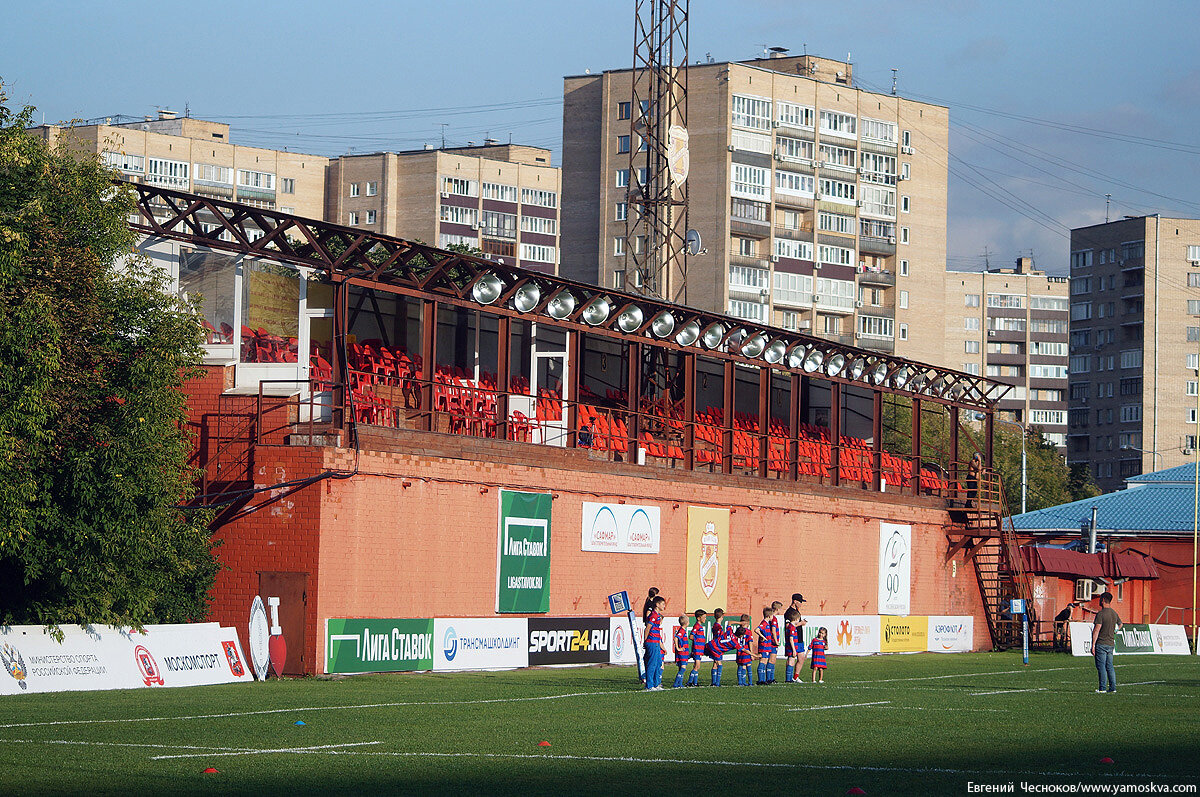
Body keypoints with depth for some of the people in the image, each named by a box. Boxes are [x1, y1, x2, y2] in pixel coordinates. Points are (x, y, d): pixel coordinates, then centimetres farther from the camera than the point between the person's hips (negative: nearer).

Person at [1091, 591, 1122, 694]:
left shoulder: (1101, 614, -14)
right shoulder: (1114, 613, 9)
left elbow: (1096, 630, -17)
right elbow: (1120, 624, 29)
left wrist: (1093, 645, -16)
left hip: (1101, 644, -7)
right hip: (1111, 644, 7)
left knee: (1101, 666, -4)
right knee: (1110, 666, 11)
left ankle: (1103, 688, -6)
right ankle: (1112, 687, 8)